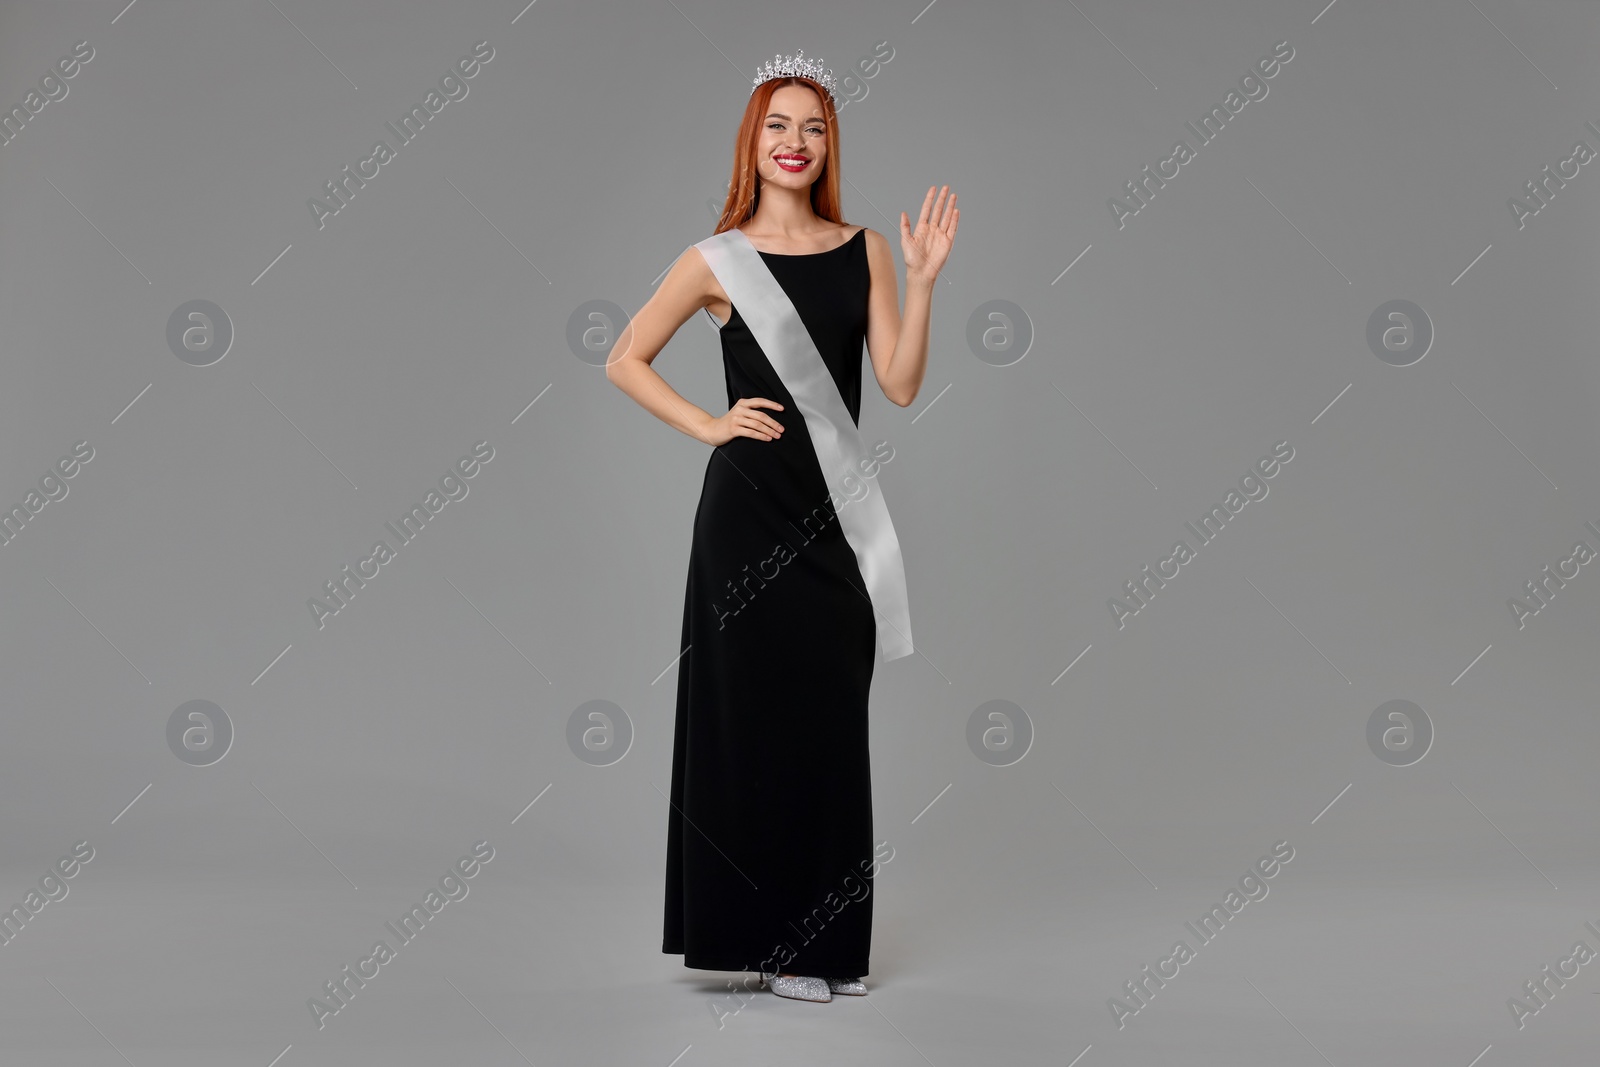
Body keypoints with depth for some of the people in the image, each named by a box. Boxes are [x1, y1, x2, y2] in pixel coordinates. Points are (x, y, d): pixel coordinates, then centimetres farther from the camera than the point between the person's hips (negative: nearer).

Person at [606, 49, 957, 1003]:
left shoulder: (865, 251, 8)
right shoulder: (719, 260, 0)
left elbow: (902, 386, 1)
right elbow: (626, 362, 6)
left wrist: (922, 281, -8)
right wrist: (708, 424, -5)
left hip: (838, 514, 3)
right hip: (751, 508, -3)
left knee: (833, 721, 7)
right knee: (757, 715, 2)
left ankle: (831, 936, 19)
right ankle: (766, 935, 14)